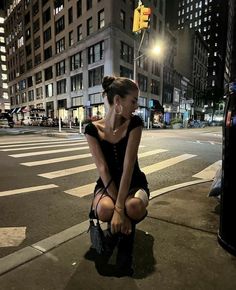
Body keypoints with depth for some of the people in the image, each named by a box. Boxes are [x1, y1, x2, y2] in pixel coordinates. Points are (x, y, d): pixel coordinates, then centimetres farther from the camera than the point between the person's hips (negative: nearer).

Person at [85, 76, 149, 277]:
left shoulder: (134, 123, -15)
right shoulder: (93, 129, -13)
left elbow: (128, 166, -24)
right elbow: (102, 169, -19)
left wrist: (121, 209, -30)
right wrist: (118, 208, -25)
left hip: (133, 182, 0)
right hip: (107, 184, 1)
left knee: (135, 207, -35)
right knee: (105, 210, -33)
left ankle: (126, 236, 2)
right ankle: (115, 228, 6)